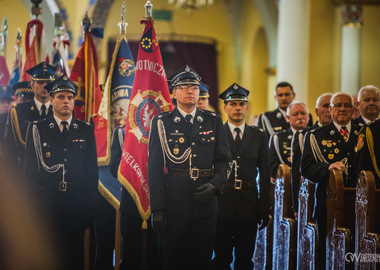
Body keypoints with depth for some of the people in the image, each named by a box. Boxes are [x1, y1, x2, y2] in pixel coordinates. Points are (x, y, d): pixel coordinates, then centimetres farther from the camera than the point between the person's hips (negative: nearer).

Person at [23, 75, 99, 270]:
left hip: (76, 207, 1)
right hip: (46, 206, -1)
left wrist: (91, 207, 2)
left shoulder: (86, 130, 9)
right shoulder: (37, 129, 5)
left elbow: (92, 170, 9)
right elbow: (30, 169, 3)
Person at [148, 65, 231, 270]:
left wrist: (215, 184, -11)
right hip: (173, 206, -2)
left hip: (206, 205, 2)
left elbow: (224, 160, 10)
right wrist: (157, 207, -7)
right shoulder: (162, 123, 2)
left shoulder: (213, 122, 10)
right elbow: (155, 167, -1)